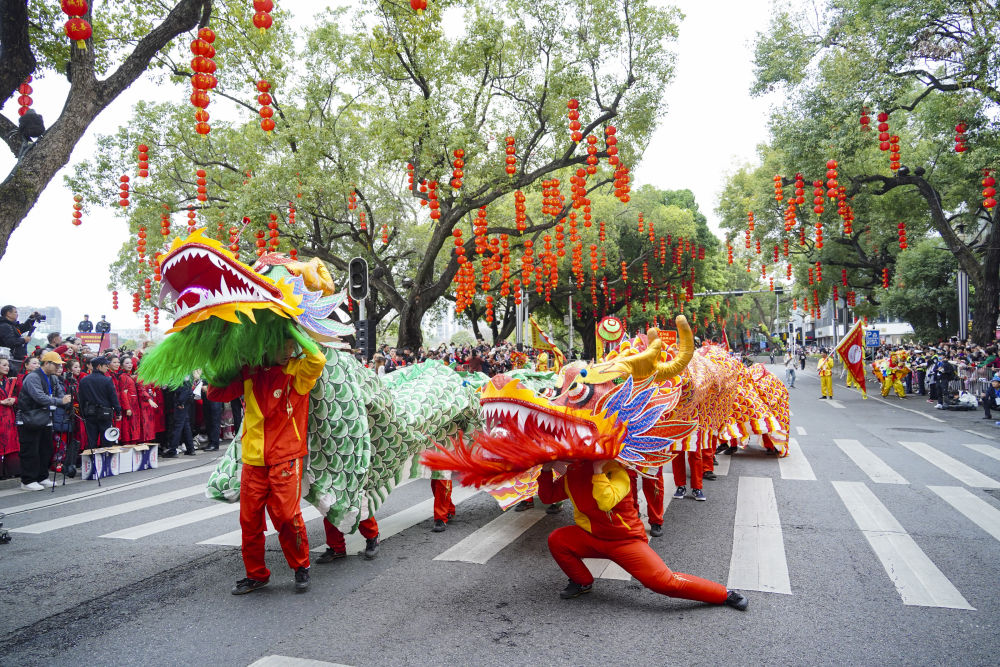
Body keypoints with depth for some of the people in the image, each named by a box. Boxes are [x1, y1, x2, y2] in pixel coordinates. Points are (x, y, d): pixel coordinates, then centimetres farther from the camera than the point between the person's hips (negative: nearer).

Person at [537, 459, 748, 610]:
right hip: (592, 538, 6)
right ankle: (583, 582, 9)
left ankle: (725, 595, 3)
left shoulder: (614, 469, -20)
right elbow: (547, 496, 7)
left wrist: (598, 471, -33)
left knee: (663, 581, -16)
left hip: (626, 540, -6)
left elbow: (607, 502, -36)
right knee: (557, 539, -16)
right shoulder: (572, 475, 1)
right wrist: (546, 471, -7)